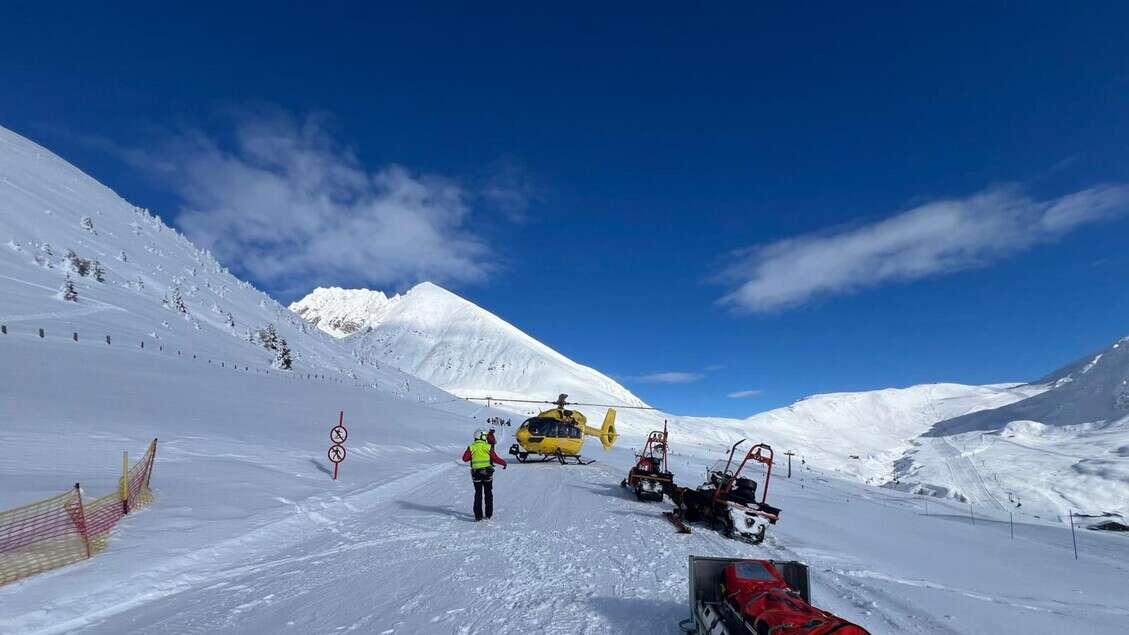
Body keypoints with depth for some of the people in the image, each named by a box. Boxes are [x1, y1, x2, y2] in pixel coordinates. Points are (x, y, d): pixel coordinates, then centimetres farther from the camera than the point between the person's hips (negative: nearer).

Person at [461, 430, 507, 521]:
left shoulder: (471, 447, -1)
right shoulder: (488, 447, -6)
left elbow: (465, 459, -2)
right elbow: (495, 458, -4)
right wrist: (503, 463, 11)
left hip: (476, 473, 1)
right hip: (487, 472, -1)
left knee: (478, 493, 7)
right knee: (488, 493, 13)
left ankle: (478, 515, 1)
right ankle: (488, 514, 17)